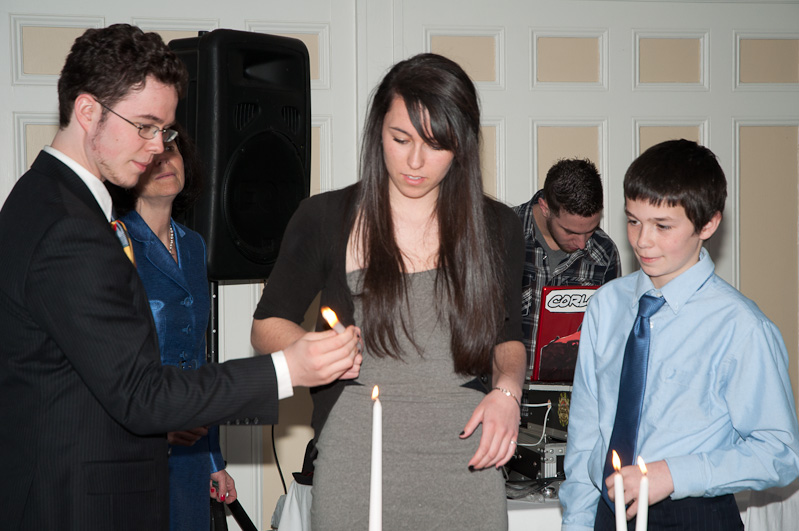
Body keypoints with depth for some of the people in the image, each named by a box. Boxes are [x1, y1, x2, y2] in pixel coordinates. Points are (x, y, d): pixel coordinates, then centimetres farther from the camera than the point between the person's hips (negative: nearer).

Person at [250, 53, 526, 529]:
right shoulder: (325, 220, 1)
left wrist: (508, 390, -4)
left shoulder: (497, 227, 7)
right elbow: (267, 325, 8)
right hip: (354, 455, -1)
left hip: (464, 458, 2)